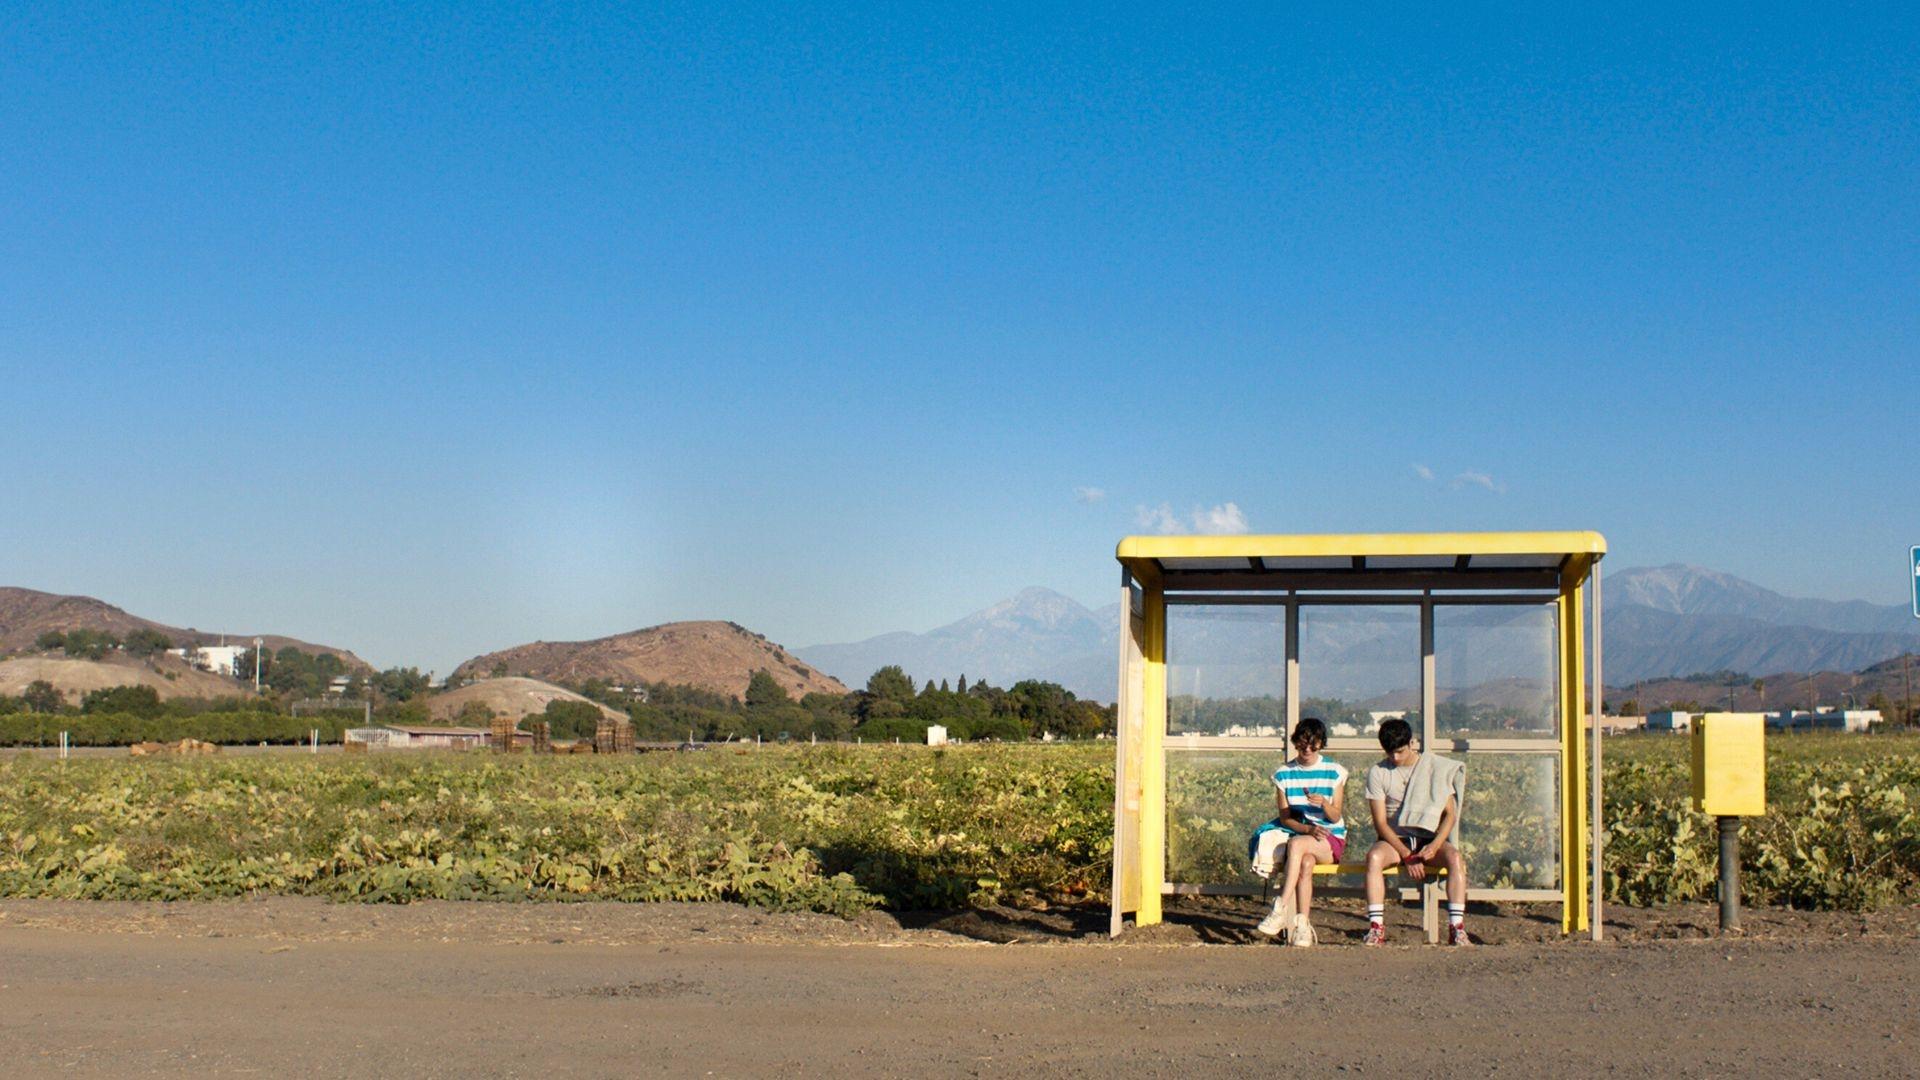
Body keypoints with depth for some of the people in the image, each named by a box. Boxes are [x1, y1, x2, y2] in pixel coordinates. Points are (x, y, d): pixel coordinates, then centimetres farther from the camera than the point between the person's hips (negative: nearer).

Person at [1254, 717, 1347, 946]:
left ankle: (1281, 909, -39)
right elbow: (1285, 818, 2)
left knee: (1296, 843, -35)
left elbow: (1336, 816, -1)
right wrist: (1309, 829, -16)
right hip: (1299, 833, 2)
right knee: (1305, 862, -34)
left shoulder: (1335, 772, 2)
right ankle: (1303, 924, -34)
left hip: (1332, 838, -2)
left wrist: (1324, 803, -24)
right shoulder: (1283, 774, 6)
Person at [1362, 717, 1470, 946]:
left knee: (1455, 858, -32)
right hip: (1395, 839, 0)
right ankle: (1376, 929, -37)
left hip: (1430, 839, 0)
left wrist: (1435, 845, -20)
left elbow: (1450, 814, -1)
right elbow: (1380, 822, -5)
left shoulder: (1437, 767, 1)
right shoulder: (1378, 773, 0)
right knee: (1374, 856, -34)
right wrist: (1406, 855, -17)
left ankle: (1457, 929, -35)